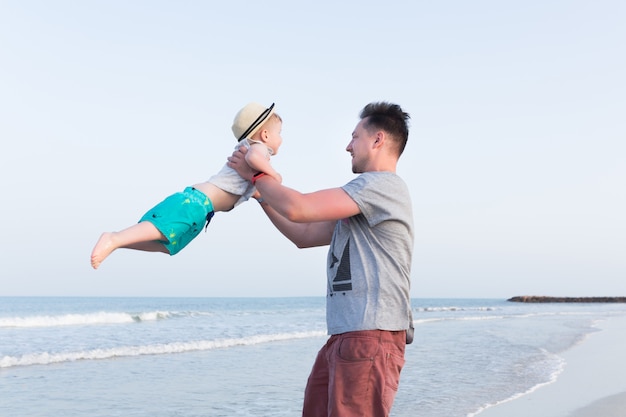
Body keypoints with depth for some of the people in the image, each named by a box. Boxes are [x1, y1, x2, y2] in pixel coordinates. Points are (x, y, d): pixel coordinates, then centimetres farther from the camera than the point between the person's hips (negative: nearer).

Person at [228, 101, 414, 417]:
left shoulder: (382, 184, -9)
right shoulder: (363, 199, 24)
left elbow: (297, 208, -16)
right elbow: (304, 235, 26)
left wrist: (257, 175, 1)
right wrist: (262, 195, 23)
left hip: (370, 337, -10)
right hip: (343, 336, 10)